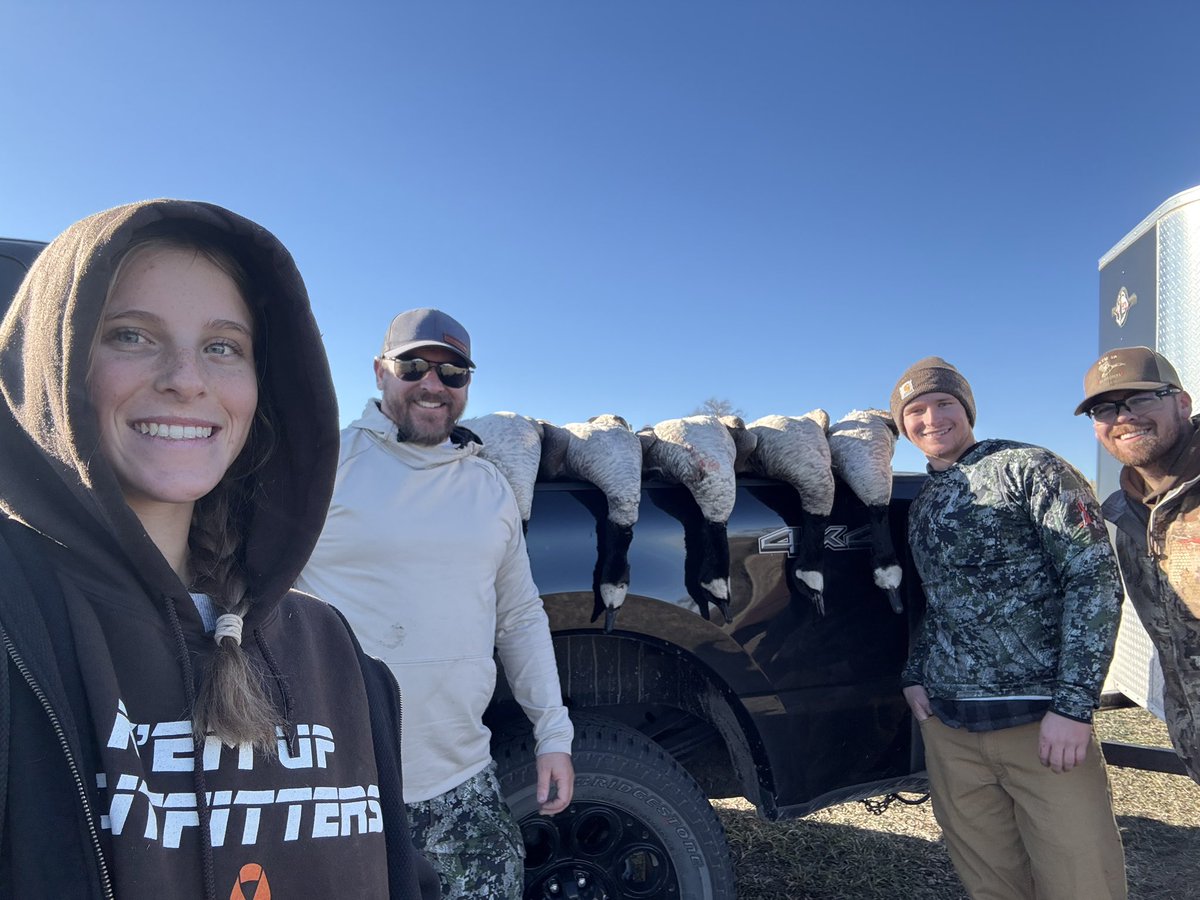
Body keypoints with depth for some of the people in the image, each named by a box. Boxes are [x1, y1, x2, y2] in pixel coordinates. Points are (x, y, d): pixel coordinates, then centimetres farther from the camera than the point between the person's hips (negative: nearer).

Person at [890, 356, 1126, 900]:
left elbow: (1094, 577, -10)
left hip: (1041, 720, -5)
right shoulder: (919, 505, 15)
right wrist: (913, 674, 7)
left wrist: (1074, 704, -15)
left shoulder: (1026, 468, -3)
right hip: (945, 724, 5)